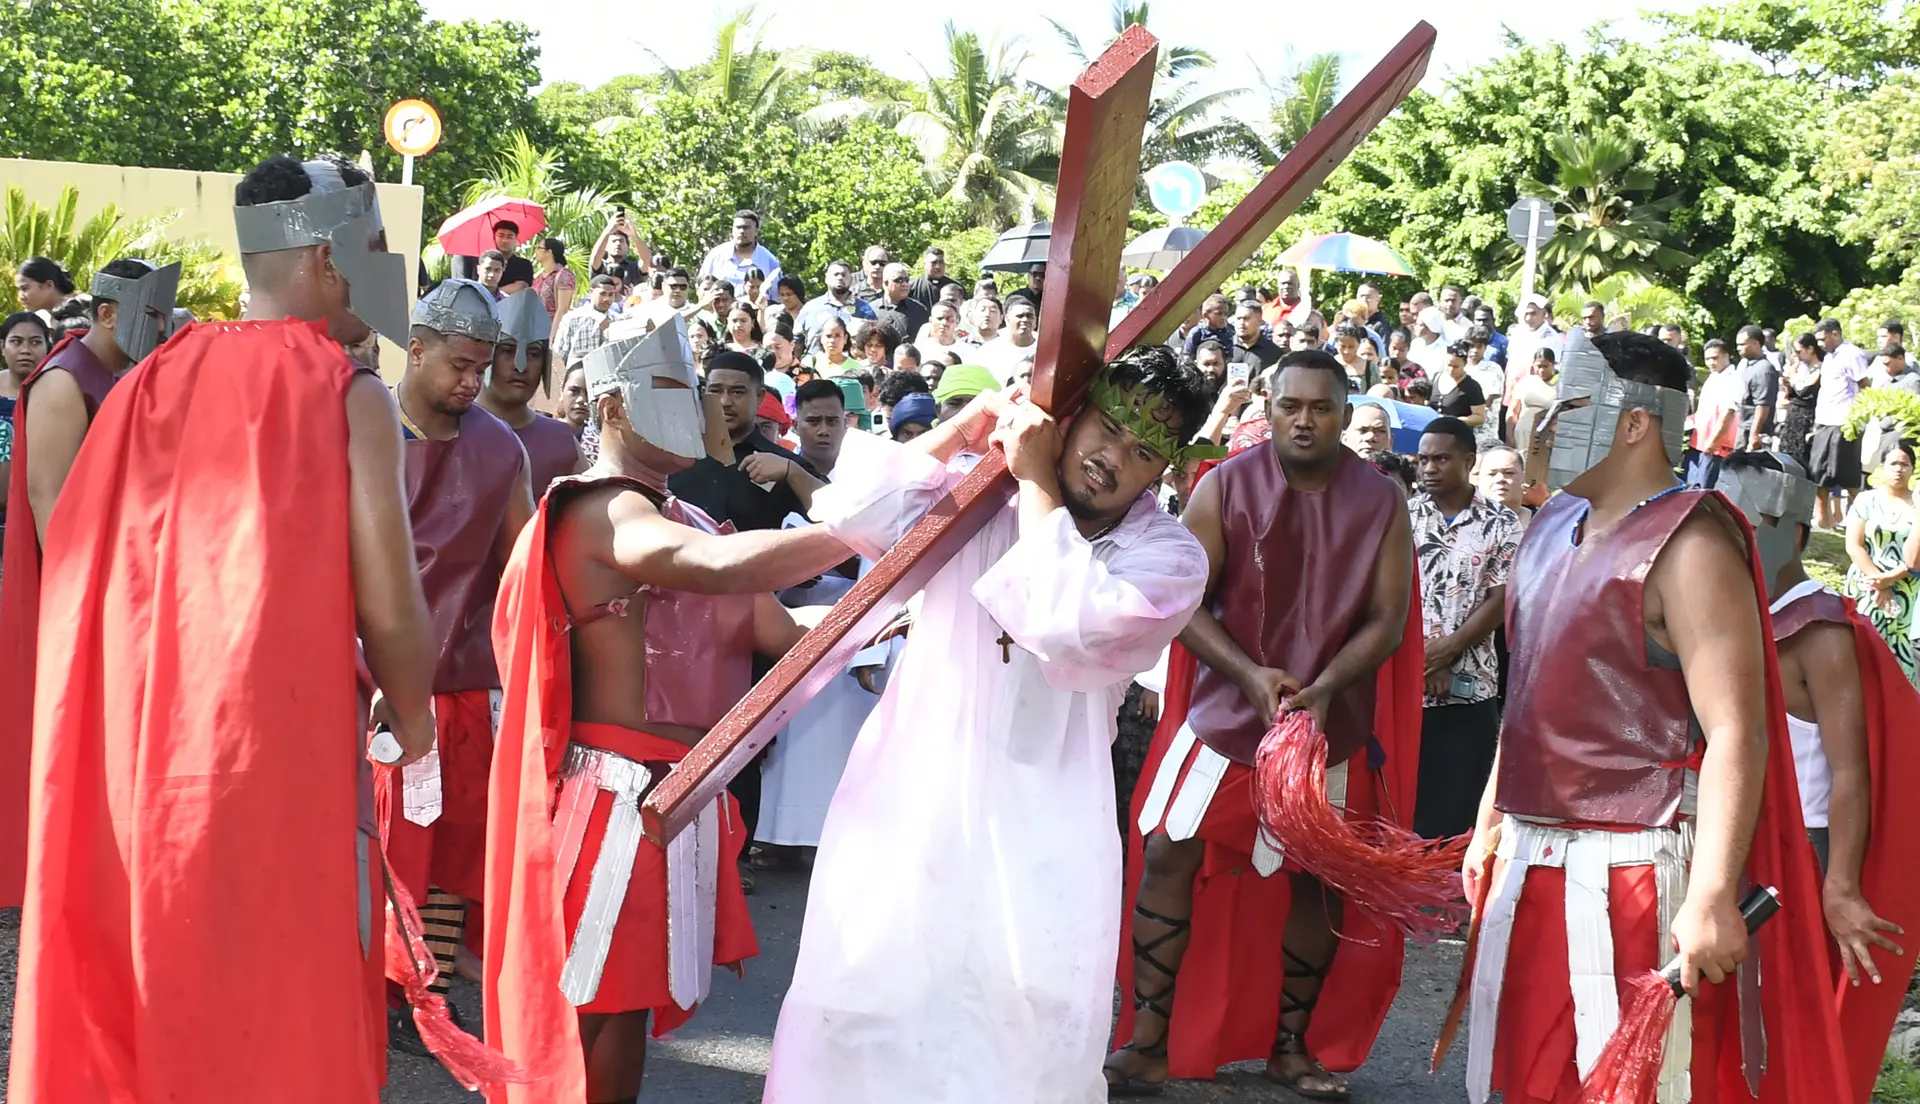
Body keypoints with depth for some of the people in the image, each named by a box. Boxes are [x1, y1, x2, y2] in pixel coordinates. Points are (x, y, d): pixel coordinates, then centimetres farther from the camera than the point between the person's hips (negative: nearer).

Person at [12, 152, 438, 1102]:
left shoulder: (152, 383, 6)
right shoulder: (347, 396, -8)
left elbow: (81, 569, 8)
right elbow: (387, 609, -12)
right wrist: (412, 722, 6)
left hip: (140, 744, 5)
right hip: (285, 746, -5)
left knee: (144, 993, 15)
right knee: (288, 1003, 6)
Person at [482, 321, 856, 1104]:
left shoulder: (678, 517, 16)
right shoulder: (605, 511, -16)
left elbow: (776, 629, 12)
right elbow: (724, 567, -35)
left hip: (680, 790, 9)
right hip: (622, 793, -9)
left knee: (633, 994, 15)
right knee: (603, 1005, -2)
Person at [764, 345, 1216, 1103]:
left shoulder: (1170, 559, -5)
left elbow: (1070, 627, -24)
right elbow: (852, 514, -10)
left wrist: (1037, 484, -17)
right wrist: (962, 428, -10)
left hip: (1035, 830, -2)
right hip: (910, 797, 2)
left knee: (1025, 1040, 1)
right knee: (865, 1009, 8)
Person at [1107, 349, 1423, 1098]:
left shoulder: (1380, 501, -3)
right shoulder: (1224, 487, -7)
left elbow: (1387, 617, -5)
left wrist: (1325, 688, -20)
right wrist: (1250, 675, -20)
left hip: (1329, 722, 1)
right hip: (1226, 708, -1)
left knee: (1317, 878, 7)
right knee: (1168, 854, -5)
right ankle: (1148, 1041, 5)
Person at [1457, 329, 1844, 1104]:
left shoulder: (1687, 546, -14)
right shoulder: (1554, 529, 12)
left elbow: (1736, 732, -21)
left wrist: (1712, 895, -28)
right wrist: (1490, 824, 22)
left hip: (1631, 867, -8)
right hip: (1528, 859, 8)